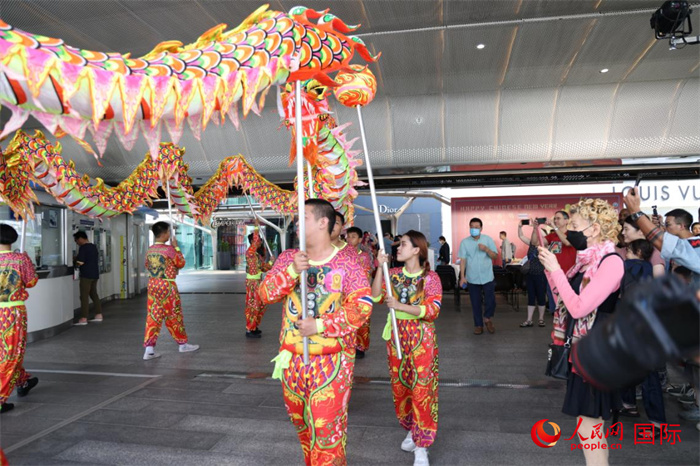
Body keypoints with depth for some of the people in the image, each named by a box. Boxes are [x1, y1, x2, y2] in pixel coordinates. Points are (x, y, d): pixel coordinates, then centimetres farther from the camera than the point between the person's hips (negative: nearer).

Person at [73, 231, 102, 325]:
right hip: (95, 274, 8)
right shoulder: (94, 247, 14)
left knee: (84, 296, -5)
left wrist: (76, 260, 5)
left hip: (86, 275, -8)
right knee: (94, 294, 14)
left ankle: (83, 318, -5)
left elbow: (80, 262, -17)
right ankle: (99, 315, 15)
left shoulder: (83, 247, -11)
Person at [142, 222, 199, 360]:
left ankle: (149, 349, 2)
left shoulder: (149, 250, 5)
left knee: (153, 317, 6)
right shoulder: (169, 249, -15)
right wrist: (176, 247, 1)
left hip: (152, 284, 6)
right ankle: (183, 344, 21)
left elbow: (147, 267, 17)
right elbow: (181, 263, -4)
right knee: (174, 316, 7)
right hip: (167, 285, -6)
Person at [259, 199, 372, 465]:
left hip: (333, 360, -4)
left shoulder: (347, 262, -9)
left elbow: (362, 307, -15)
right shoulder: (288, 258, 3)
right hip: (293, 358, 5)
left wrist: (320, 325, -21)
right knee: (300, 421, 21)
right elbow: (265, 294, -6)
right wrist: (292, 271, -22)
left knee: (327, 428, -3)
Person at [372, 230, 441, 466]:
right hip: (396, 335, 5)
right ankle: (412, 429, 35)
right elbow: (375, 296, -8)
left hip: (421, 337, -5)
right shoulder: (394, 274, 3)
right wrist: (380, 267, -13)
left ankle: (422, 446, 8)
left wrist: (400, 306, -25)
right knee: (399, 385, 13)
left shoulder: (430, 278, -9)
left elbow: (433, 311, -18)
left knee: (421, 388, -2)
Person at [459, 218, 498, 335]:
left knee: (491, 301, -3)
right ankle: (478, 325, 22)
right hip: (473, 278, 0)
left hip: (488, 277, 0)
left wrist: (486, 249, -19)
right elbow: (463, 260, -3)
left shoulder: (488, 239, 0)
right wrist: (462, 276, -10)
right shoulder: (464, 242, 0)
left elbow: (495, 256, -1)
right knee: (476, 303, 8)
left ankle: (487, 318, 25)